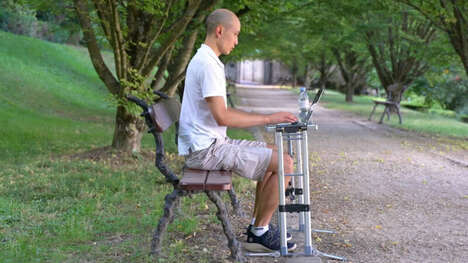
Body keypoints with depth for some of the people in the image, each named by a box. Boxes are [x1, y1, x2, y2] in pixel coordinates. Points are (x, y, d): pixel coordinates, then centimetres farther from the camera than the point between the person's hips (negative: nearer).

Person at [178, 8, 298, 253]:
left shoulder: (205, 60, 16)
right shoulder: (208, 64, -18)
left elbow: (221, 110, 20)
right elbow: (222, 117, -25)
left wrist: (263, 117, 11)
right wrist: (268, 118, -18)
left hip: (212, 143, 11)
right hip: (207, 149, -11)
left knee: (274, 154, 17)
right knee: (284, 163, -13)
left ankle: (257, 226, 19)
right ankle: (259, 232, 0)